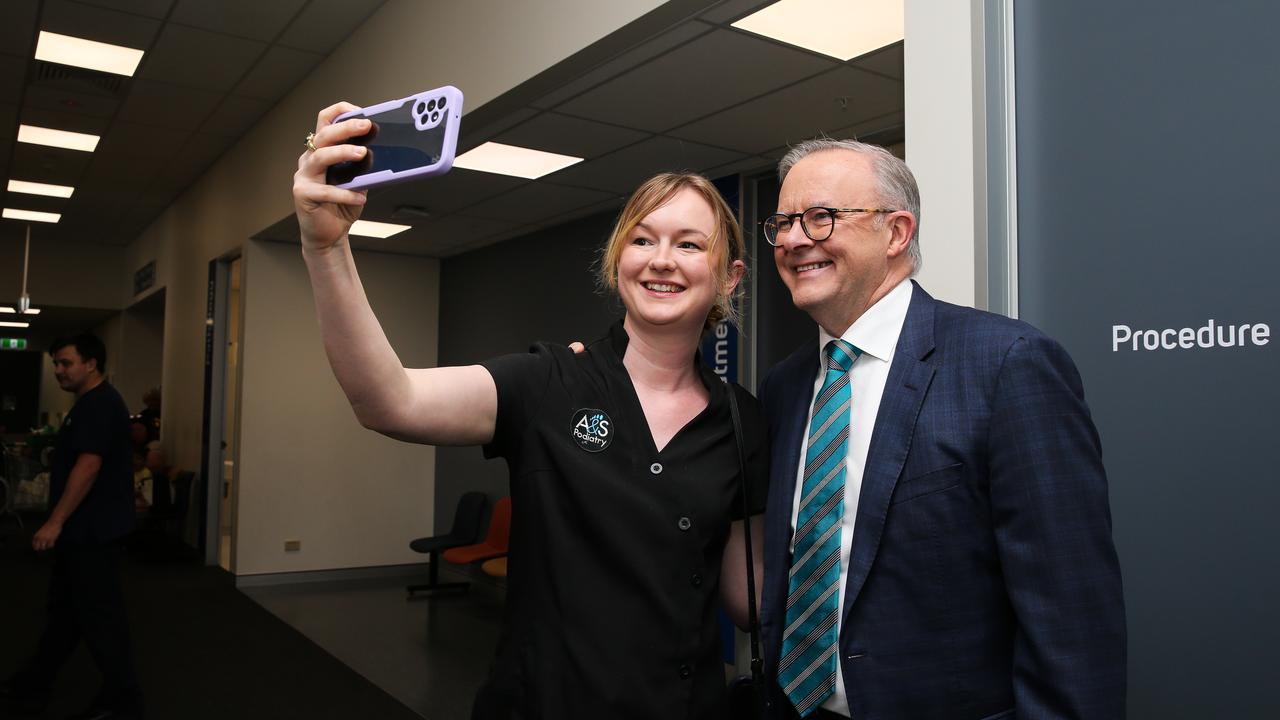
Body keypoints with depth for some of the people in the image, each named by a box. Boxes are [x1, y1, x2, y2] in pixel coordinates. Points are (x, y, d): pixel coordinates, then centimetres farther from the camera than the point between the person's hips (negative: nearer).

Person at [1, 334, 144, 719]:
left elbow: (88, 465, -26)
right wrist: (62, 523, 24)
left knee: (99, 615, -3)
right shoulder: (93, 403, 16)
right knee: (64, 609, 19)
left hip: (93, 531, -11)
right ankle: (32, 687, 31)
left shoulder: (99, 405, -18)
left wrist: (55, 521, -25)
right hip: (84, 529, 11)